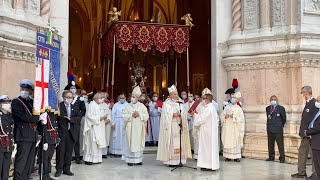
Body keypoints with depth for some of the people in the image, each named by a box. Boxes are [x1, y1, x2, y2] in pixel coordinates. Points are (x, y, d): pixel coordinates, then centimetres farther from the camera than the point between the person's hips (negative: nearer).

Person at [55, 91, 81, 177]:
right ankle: (59, 169, 12)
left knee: (69, 151, 9)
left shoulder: (75, 107, 12)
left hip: (71, 132, 4)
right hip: (61, 132, -4)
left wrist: (71, 119, -11)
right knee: (60, 151, 0)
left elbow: (79, 117, 3)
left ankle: (66, 169, 19)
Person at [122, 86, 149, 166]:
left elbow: (146, 115, 1)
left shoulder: (142, 106, 6)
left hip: (139, 128, 1)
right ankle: (130, 160, 5)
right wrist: (131, 115, -14)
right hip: (130, 128, -1)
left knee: (138, 143, 4)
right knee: (130, 143, -1)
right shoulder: (128, 106, 5)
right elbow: (124, 115, -2)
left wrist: (139, 115, -13)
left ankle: (138, 159, 13)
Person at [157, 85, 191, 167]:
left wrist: (180, 114, -9)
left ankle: (179, 160, 9)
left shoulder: (180, 103, 14)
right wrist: (173, 114, -18)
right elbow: (165, 114, -9)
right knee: (171, 143, -6)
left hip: (179, 126, 5)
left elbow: (184, 114, 11)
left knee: (179, 143, 3)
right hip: (171, 126, -5)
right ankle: (171, 161, -2)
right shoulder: (167, 104, -1)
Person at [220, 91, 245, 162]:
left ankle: (236, 157, 4)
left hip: (235, 128, -2)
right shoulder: (227, 107, 10)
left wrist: (233, 117, -16)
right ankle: (228, 156, 9)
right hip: (227, 128, 2)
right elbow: (221, 115, 11)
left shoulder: (239, 108, 2)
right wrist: (225, 116, -10)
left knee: (235, 142, -1)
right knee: (227, 141, 2)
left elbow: (241, 118, -6)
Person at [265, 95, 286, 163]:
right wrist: (269, 125, 12)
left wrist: (280, 126, 10)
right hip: (270, 129, 5)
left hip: (278, 129, -5)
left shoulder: (281, 108, -1)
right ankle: (271, 157, 19)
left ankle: (282, 158, 4)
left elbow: (284, 119, 5)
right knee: (270, 144, 10)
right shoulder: (267, 108, 13)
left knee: (280, 144, -3)